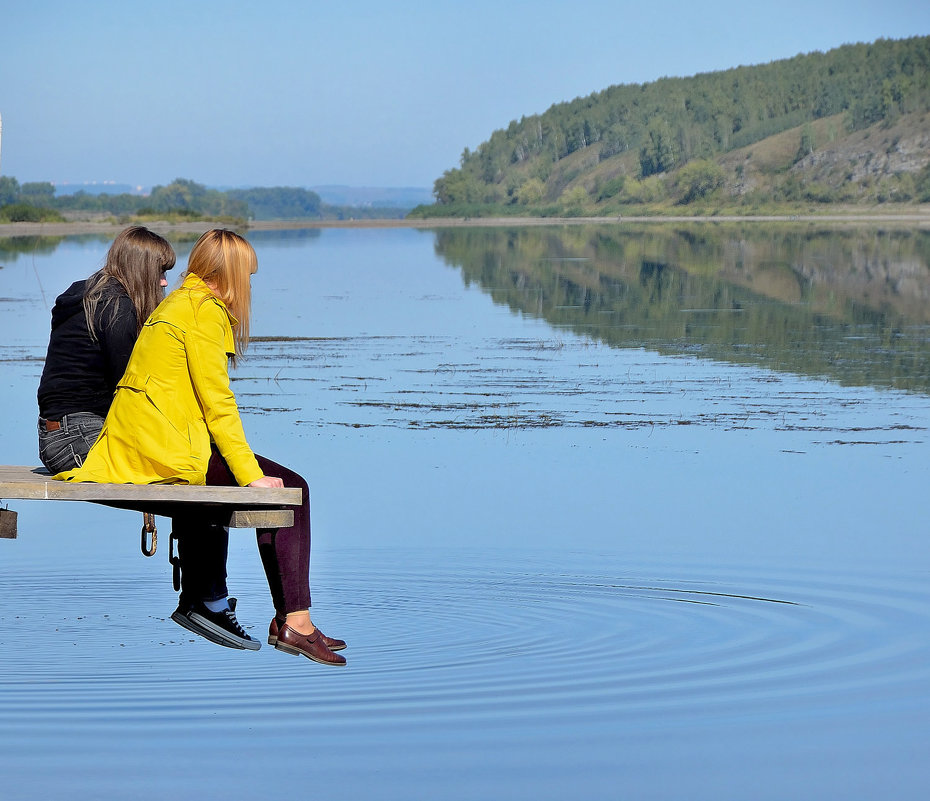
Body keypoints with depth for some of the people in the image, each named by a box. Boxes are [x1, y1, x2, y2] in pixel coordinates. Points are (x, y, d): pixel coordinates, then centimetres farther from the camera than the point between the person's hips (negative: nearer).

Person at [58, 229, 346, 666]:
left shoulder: (175, 303, 22)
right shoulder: (205, 308, -8)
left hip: (126, 447, 10)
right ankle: (294, 624, -7)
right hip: (165, 446, -10)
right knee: (290, 490, -6)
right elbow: (216, 402, -13)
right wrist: (251, 474, -12)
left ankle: (201, 601, 35)